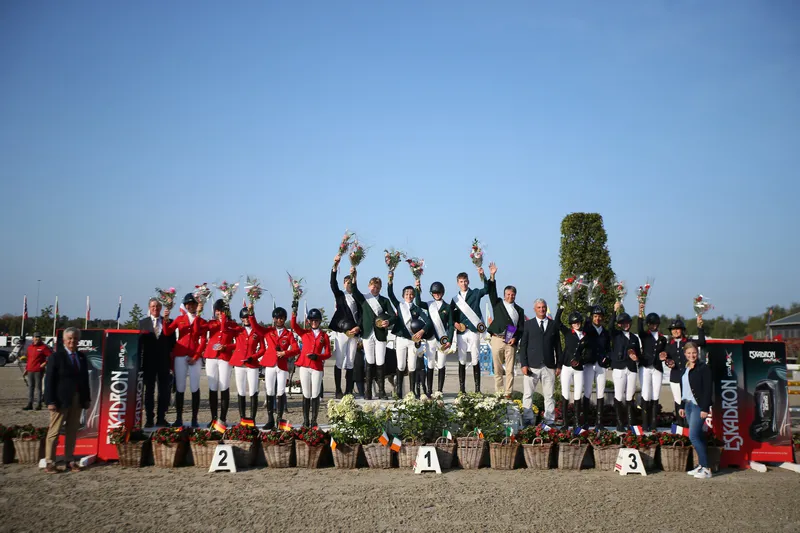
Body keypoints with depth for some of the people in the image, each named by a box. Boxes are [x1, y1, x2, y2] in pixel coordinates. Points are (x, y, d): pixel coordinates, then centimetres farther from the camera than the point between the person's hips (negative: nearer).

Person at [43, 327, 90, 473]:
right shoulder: (56, 357, -4)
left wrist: (86, 399, 8)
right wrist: (51, 401, -13)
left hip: (77, 400, 5)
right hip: (61, 400, -5)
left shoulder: (82, 357, 11)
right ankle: (49, 462, 6)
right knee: (54, 431, 0)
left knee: (72, 431, 8)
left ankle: (70, 460, 14)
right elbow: (49, 380, -7)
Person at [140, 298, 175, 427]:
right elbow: (139, 341, 3)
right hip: (149, 361, 0)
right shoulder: (142, 323, 8)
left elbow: (172, 341, 7)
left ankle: (161, 418, 8)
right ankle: (149, 419, 7)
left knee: (164, 391, 2)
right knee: (149, 390, 3)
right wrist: (140, 361, -6)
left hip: (164, 361, 0)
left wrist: (171, 360, -3)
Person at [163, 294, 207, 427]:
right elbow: (167, 332, -1)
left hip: (195, 357, -1)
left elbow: (203, 341, 1)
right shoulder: (179, 319, 11)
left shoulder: (201, 321, 8)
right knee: (179, 388, 1)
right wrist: (166, 319, -17)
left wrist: (196, 356, -9)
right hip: (180, 356, 1)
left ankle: (194, 419, 2)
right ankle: (179, 419, 7)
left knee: (195, 388, -3)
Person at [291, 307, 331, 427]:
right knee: (306, 395, 4)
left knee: (315, 395, -1)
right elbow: (294, 326, -7)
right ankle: (305, 421, 8)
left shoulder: (324, 336, 8)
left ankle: (314, 421, 5)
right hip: (304, 366, 1)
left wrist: (317, 356, -13)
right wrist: (294, 312, -20)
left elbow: (328, 353, 5)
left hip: (317, 367, -1)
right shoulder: (304, 333, 10)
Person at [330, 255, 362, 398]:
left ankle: (348, 391, 7)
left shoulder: (357, 298, 14)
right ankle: (338, 391, -2)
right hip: (341, 331, -3)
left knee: (350, 362, 4)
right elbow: (333, 284, -8)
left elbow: (361, 314, 8)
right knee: (339, 361, -4)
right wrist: (335, 266, -21)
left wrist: (358, 327, -9)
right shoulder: (340, 295, 9)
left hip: (354, 332, 3)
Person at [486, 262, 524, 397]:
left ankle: (508, 394, 0)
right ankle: (499, 393, 7)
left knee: (510, 369, -2)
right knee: (498, 369, 2)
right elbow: (492, 293, -1)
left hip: (511, 342, 1)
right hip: (497, 339, 0)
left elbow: (521, 327, 9)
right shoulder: (498, 304, 13)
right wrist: (492, 277, -11)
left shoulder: (519, 310, 15)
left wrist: (515, 338, -8)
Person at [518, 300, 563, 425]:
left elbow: (558, 346, 11)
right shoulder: (528, 324, 7)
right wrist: (523, 364, -6)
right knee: (528, 395, 0)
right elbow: (523, 345, 3)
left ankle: (550, 421, 9)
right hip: (532, 366, -1)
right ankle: (528, 420, 7)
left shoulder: (553, 324, 11)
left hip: (549, 366, 1)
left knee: (549, 396, 3)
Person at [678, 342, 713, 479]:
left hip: (699, 406, -7)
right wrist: (682, 406, 17)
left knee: (693, 436, -13)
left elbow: (708, 389, -12)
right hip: (688, 405, 7)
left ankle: (706, 468, -9)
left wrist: (705, 408, -17)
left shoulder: (703, 368, -8)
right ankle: (701, 466, 14)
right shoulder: (685, 369, 14)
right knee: (698, 437, 10)